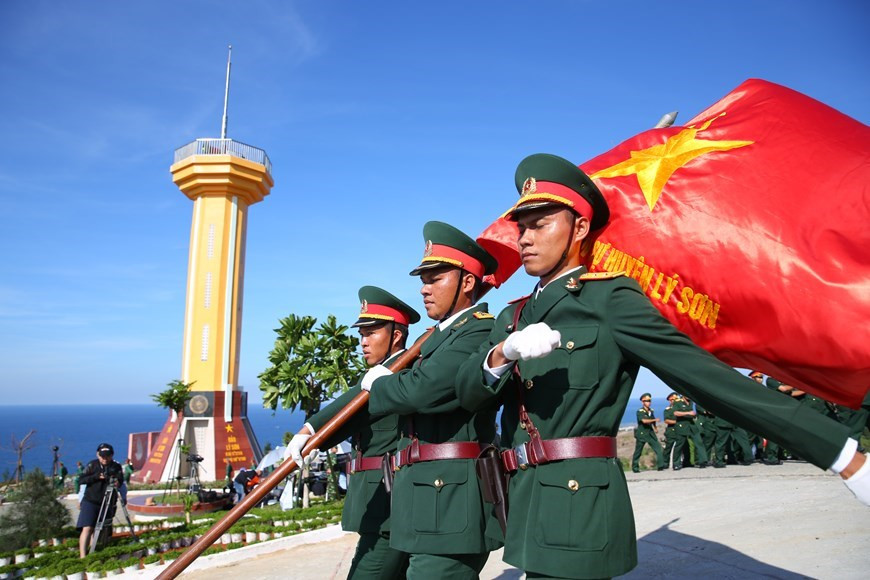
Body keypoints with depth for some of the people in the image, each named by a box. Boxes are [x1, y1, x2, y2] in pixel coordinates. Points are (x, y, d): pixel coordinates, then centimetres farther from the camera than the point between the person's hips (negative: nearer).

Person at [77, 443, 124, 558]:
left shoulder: (116, 467, 2)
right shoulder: (92, 465, 0)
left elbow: (121, 482, -1)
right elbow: (81, 480, -3)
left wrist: (117, 483, -25)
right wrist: (96, 476, -17)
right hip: (90, 501, -2)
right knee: (87, 528, -14)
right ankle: (82, 556, -16)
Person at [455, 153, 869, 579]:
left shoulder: (610, 299, -8)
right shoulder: (513, 318, 12)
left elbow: (707, 376, -14)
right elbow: (466, 393, 1)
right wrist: (503, 352, -21)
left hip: (579, 513, -7)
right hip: (526, 510, 7)